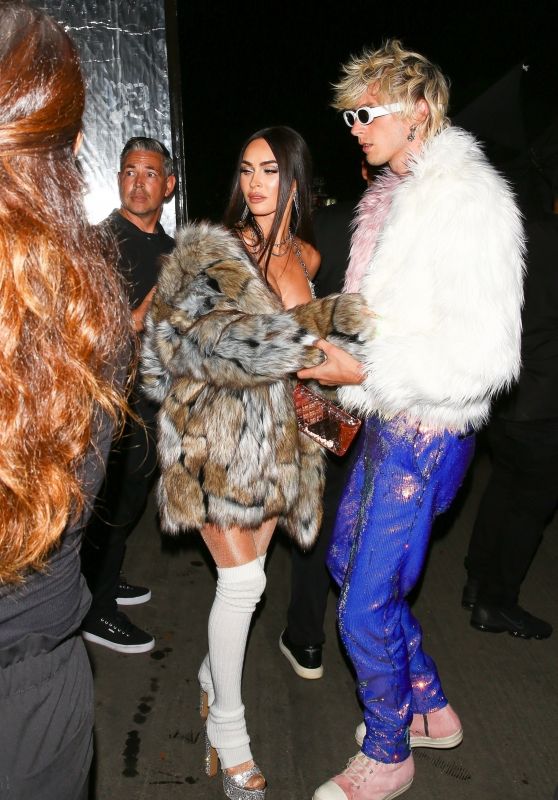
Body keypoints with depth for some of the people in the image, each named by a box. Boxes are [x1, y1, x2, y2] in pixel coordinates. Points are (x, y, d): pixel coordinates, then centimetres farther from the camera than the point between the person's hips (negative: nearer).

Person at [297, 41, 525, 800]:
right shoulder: (392, 194, 12)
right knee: (348, 560, 21)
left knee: (366, 609, 1)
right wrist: (332, 349, 9)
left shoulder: (469, 196, -17)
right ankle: (430, 708, 41)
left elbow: (486, 354, -23)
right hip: (385, 422, 10)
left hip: (425, 433, -10)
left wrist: (366, 372, -22)